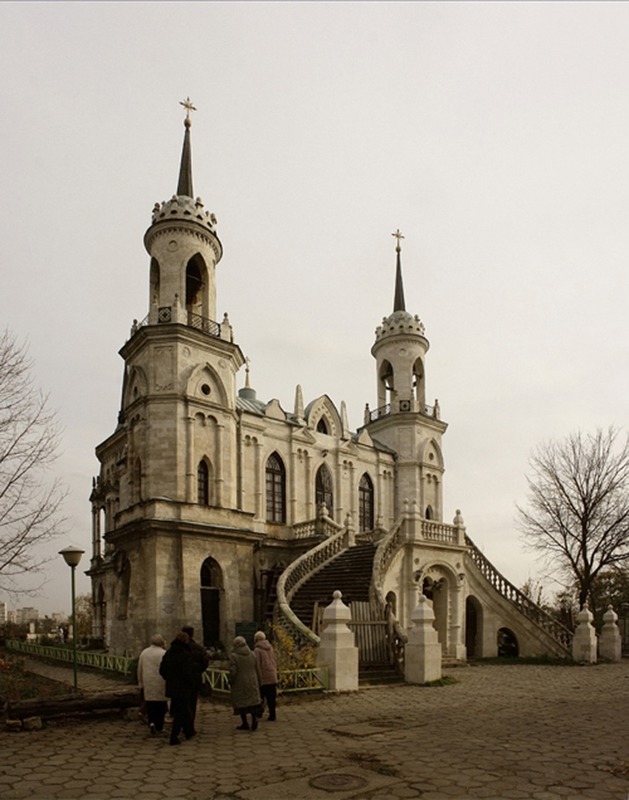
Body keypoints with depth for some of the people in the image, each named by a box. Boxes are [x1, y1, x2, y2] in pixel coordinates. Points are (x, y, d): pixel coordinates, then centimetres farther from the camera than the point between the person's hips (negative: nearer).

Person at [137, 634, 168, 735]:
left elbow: (139, 670, 12)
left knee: (150, 705, 9)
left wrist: (141, 683, 20)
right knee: (161, 706, 8)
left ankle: (151, 722, -11)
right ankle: (159, 727, 13)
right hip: (161, 684, -3)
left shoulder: (144, 653, 6)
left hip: (147, 684, 3)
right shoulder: (163, 654, -10)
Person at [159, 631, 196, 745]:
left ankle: (189, 731, 35)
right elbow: (188, 673, -22)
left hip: (171, 687, 7)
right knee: (180, 712, 3)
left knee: (183, 710, 21)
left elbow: (162, 670, 7)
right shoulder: (186, 655, -18)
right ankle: (174, 738, 2)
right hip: (183, 688, -7)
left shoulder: (168, 653, 3)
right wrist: (191, 684, -7)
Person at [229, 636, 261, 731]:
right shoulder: (251, 654, 3)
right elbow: (257, 670, 8)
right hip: (252, 683, 4)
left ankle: (245, 723, 13)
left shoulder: (233, 656, -13)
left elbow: (233, 672, -17)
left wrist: (230, 681, 0)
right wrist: (258, 682, 18)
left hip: (240, 684, -4)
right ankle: (254, 717, -9)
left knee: (241, 703, 8)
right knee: (252, 700, 12)